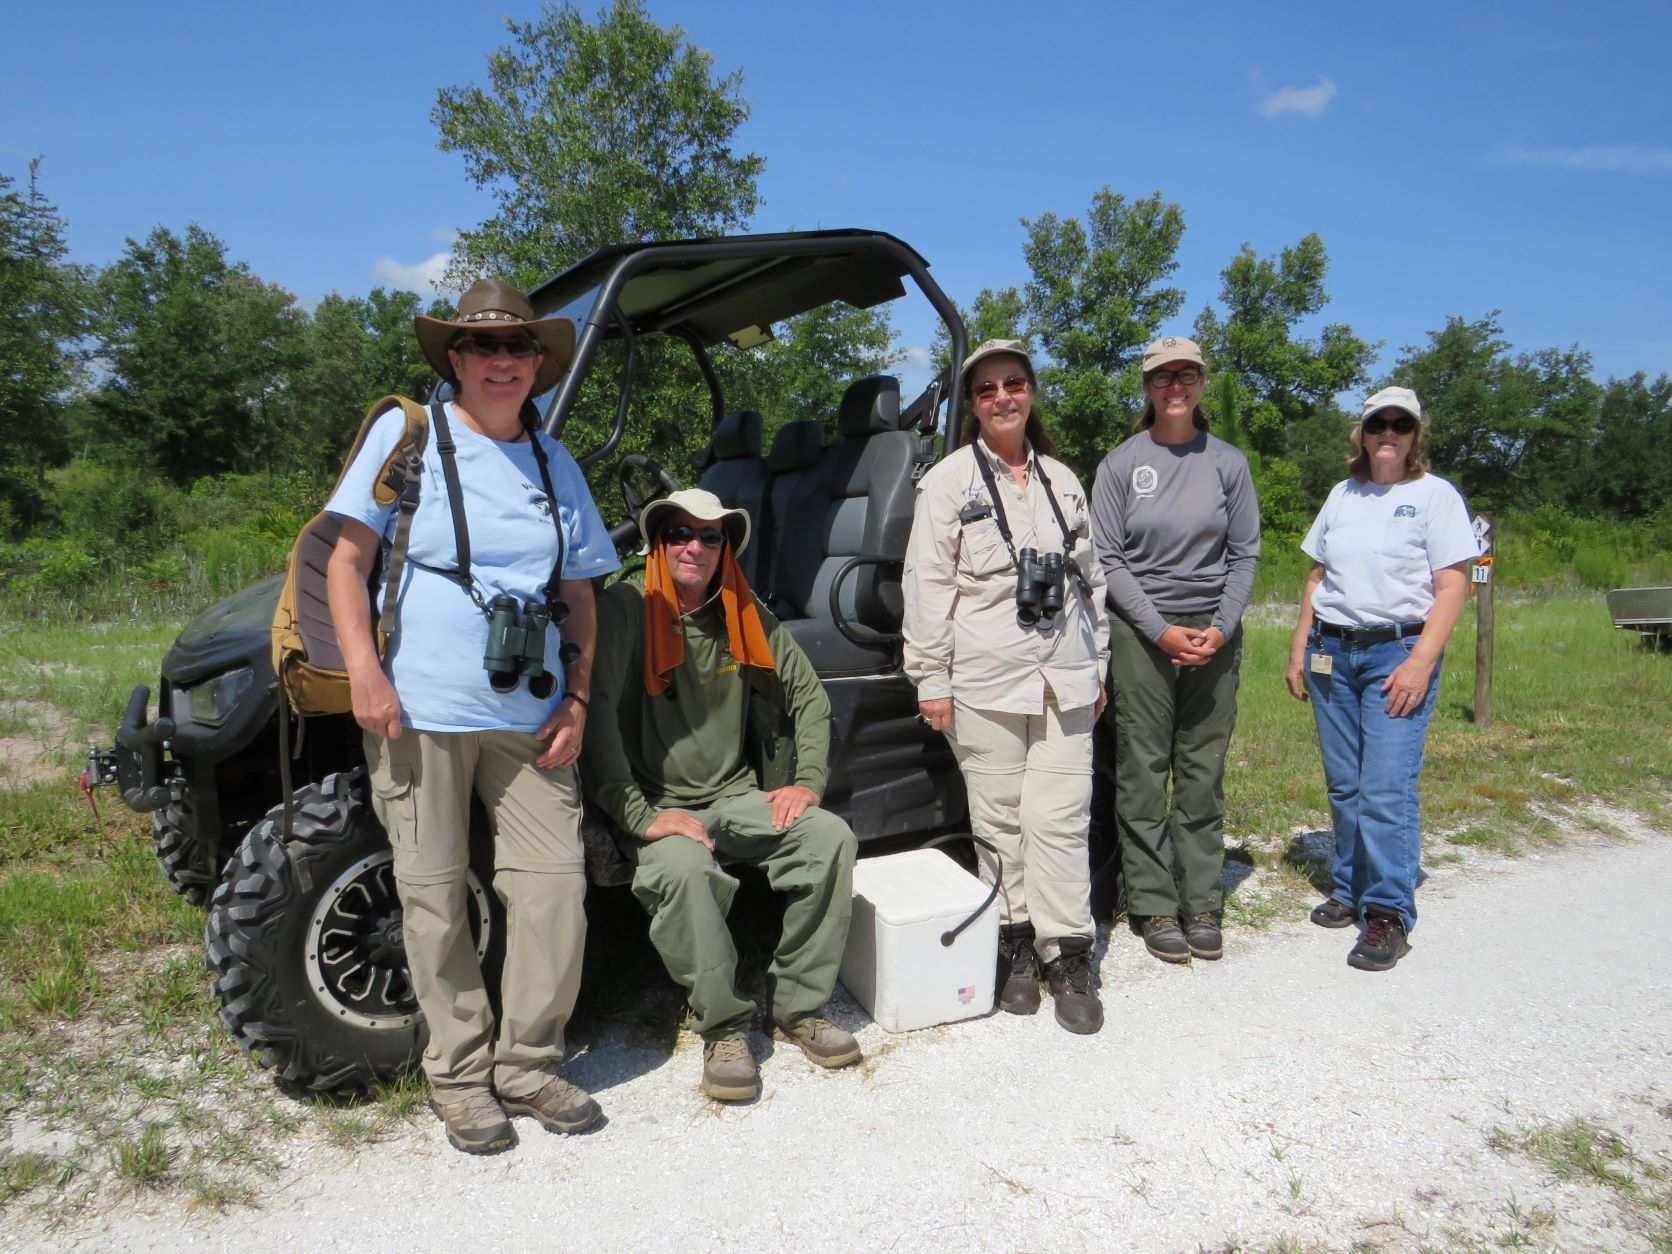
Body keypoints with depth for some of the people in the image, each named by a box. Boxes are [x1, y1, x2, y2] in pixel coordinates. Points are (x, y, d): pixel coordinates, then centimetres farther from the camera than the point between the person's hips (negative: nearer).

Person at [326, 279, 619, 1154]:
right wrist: (364, 670, -11)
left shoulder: (555, 465, 14)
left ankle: (528, 1066, 19)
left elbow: (579, 593, 15)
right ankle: (460, 1077, 21)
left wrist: (577, 697, 5)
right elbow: (346, 561, -1)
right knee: (435, 899, 5)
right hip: (420, 711, -3)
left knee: (554, 884, 1)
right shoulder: (407, 434, 2)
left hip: (530, 716, 4)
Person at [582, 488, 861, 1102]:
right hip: (657, 805, -5)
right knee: (683, 867, -36)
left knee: (830, 836, -19)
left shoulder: (748, 616, 8)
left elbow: (808, 694, 15)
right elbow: (595, 714, -21)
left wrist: (807, 781, 1)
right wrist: (641, 817, -25)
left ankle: (799, 1007, -3)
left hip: (738, 797, 5)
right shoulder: (626, 610, -10)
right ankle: (724, 1028, -14)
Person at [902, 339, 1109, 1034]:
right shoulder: (949, 479, 2)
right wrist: (930, 678, -6)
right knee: (999, 820, 4)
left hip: (1064, 678, 3)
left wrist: (1099, 665, 18)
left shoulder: (1063, 480, 16)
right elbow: (927, 583, -2)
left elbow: (1091, 578, 20)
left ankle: (1067, 954, 8)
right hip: (984, 680, -3)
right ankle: (1014, 943, 18)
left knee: (1061, 819, 0)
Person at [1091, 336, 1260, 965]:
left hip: (1214, 635, 2)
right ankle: (1155, 907, 10)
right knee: (1143, 773, 0)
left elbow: (1244, 554, 7)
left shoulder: (1228, 462, 7)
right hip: (1139, 631, -1)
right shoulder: (1120, 464, 1)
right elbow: (1108, 558, -1)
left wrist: (1221, 629, -6)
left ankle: (1202, 904, 15)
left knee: (1204, 772, 5)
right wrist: (1161, 630, -9)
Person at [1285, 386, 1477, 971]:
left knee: (1386, 788, -11)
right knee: (1344, 785, 8)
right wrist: (1299, 649, 10)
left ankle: (1389, 915, -4)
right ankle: (1350, 891, 21)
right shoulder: (1342, 494, 15)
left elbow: (1453, 585, -6)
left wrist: (1421, 662, -16)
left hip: (1398, 651, -5)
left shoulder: (1435, 495, 1)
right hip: (1332, 652, 5)